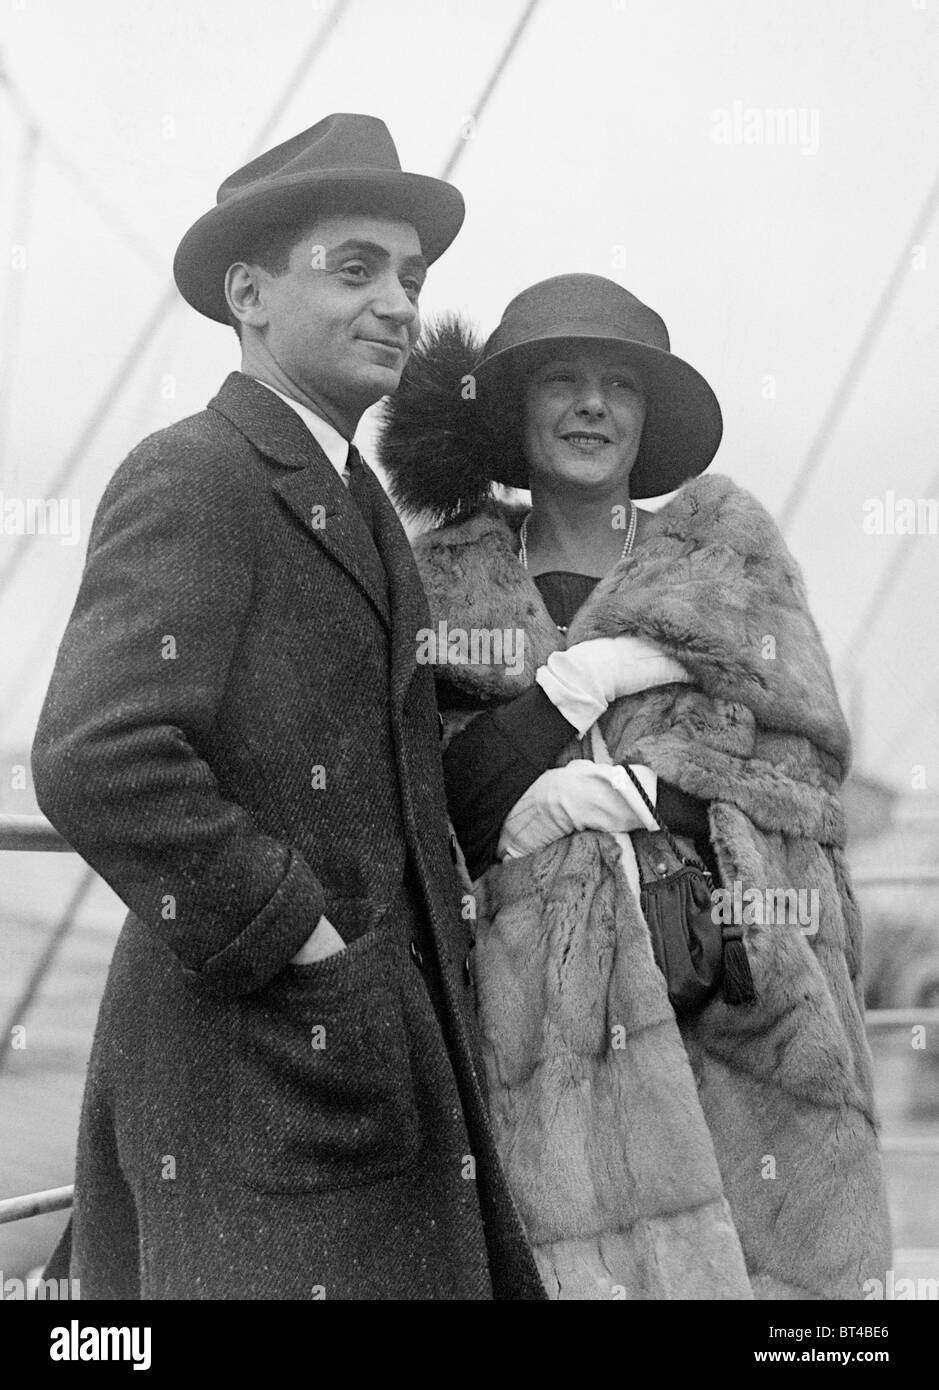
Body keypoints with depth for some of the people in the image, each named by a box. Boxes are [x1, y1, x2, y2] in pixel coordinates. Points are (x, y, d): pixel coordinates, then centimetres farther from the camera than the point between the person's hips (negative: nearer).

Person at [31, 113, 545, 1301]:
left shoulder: (352, 501, 18)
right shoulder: (190, 480, -11)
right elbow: (97, 763, -25)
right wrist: (296, 939, -19)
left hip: (370, 1050, 9)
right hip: (257, 1061, -9)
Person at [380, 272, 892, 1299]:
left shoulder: (726, 546, 15)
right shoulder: (448, 581, 14)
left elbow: (804, 756, 7)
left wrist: (643, 791, -10)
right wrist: (559, 698, -10)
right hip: (547, 1016, 0)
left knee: (751, 1256, -6)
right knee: (578, 1260, -11)